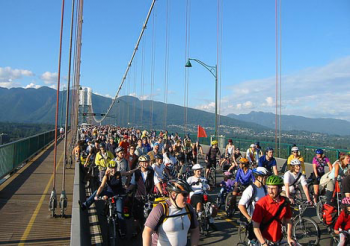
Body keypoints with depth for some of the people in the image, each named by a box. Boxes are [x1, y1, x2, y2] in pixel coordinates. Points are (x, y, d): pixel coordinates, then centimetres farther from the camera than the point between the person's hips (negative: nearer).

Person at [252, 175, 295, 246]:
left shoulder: (285, 202, -6)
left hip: (278, 239, 4)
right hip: (264, 239, -4)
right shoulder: (262, 203, -20)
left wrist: (289, 237, 1)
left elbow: (288, 221, 8)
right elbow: (256, 227, -19)